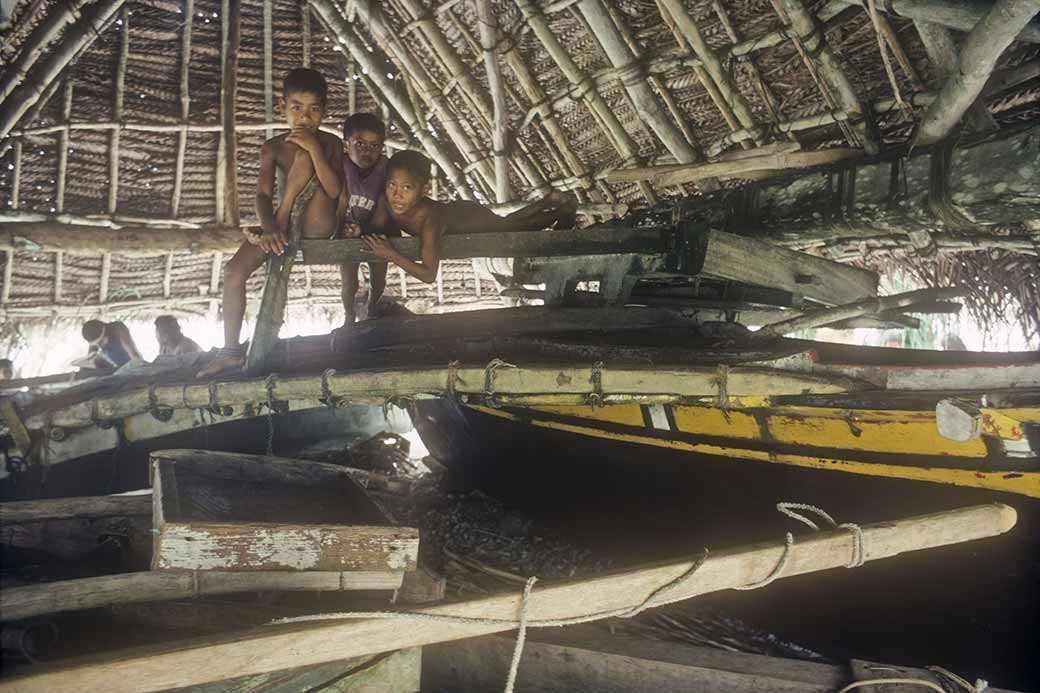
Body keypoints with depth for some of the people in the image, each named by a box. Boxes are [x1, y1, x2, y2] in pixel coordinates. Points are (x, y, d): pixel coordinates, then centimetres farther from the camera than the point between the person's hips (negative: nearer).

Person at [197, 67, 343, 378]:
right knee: (234, 271, -17)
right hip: (280, 225, 3)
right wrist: (268, 228, -33)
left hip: (317, 224, -3)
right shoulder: (273, 147, 2)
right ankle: (231, 350, -8)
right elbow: (263, 194, -12)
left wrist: (314, 148, -25)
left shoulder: (330, 143, -2)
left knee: (304, 157, -24)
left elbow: (334, 191, -17)